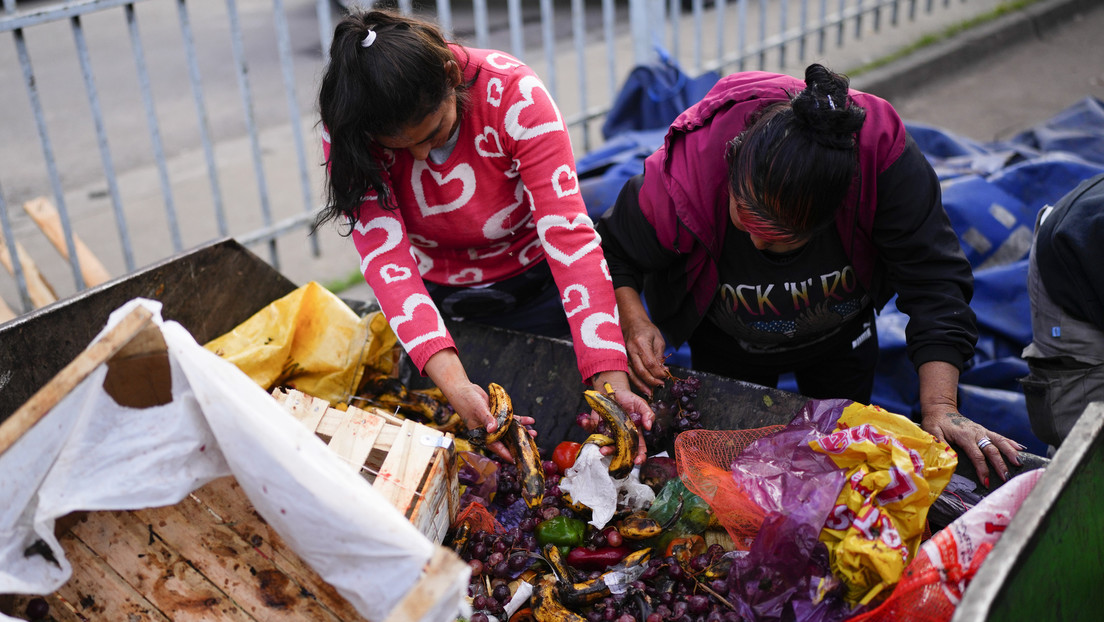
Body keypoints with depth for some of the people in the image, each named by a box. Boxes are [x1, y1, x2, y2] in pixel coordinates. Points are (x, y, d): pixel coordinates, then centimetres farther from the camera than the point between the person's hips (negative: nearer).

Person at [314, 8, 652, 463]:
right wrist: (454, 384, -47)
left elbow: (568, 233, -35)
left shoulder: (513, 93, -30)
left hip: (532, 287, -1)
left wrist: (610, 381, -45)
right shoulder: (346, 129, -25)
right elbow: (384, 254, -33)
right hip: (434, 298, 2)